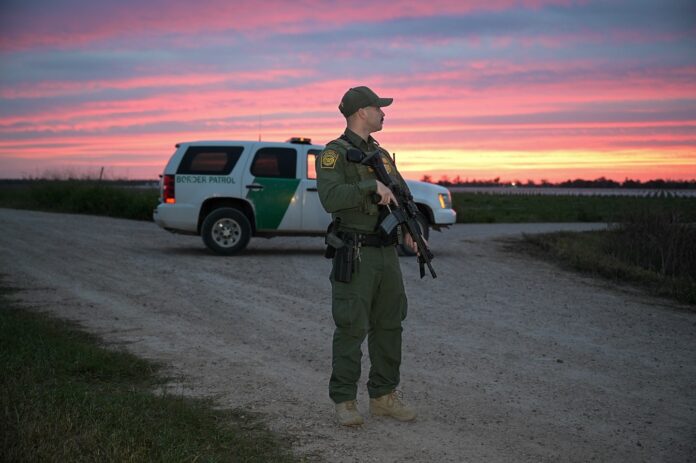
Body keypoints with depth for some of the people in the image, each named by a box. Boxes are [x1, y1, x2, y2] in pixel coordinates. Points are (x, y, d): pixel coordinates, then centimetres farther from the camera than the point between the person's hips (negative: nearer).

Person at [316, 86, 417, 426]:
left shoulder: (382, 155, 16)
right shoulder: (334, 154, -8)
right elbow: (330, 198, -23)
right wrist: (372, 186, -26)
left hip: (387, 253, 8)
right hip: (354, 256, -7)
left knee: (389, 326, 10)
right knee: (352, 329, -4)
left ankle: (384, 396, 20)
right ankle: (344, 401, 6)